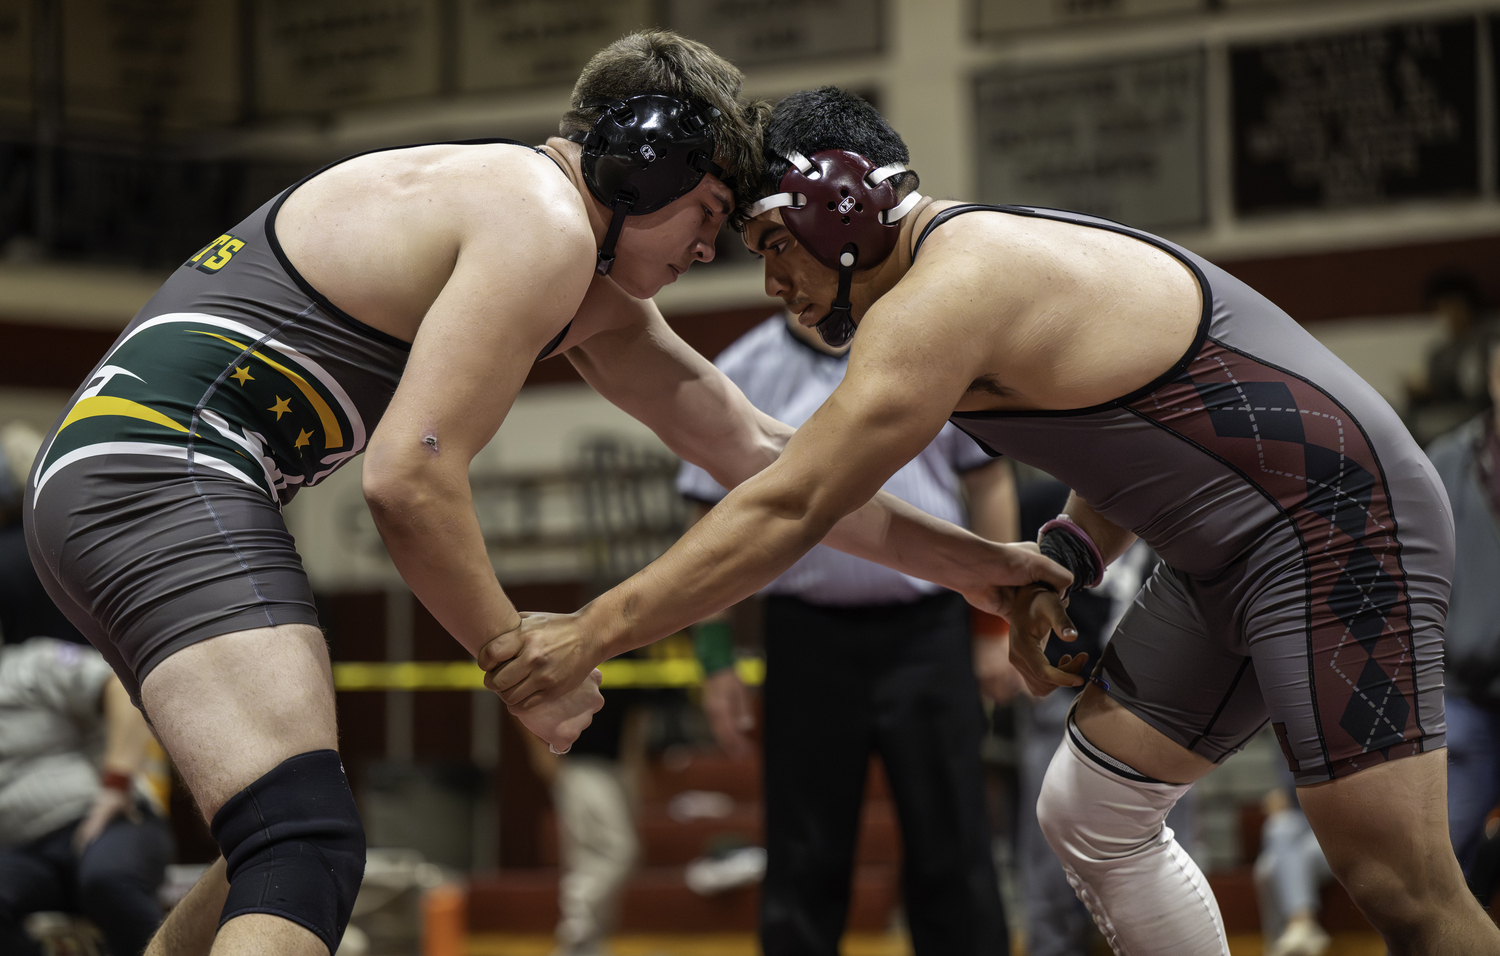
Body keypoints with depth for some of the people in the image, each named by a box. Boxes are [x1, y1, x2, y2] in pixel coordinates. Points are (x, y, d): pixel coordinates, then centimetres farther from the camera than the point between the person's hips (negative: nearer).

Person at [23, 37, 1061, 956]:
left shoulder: (598, 298, 22)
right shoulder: (542, 225, -10)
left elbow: (754, 452, 26)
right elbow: (410, 478, -18)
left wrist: (967, 560, 27)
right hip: (165, 469, -11)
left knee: (284, 843, 23)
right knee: (308, 858, -23)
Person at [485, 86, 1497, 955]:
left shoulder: (945, 293, -18)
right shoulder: (989, 252, 13)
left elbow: (786, 509, -20)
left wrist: (593, 632, -17)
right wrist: (1066, 562, 8)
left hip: (1333, 531, -11)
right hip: (1231, 553, 11)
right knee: (1091, 819, 13)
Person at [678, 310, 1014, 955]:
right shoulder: (741, 376, 3)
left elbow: (988, 484, 9)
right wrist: (716, 661, 0)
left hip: (927, 635, 0)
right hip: (809, 639, 0)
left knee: (953, 853, 1)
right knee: (806, 859, 4)